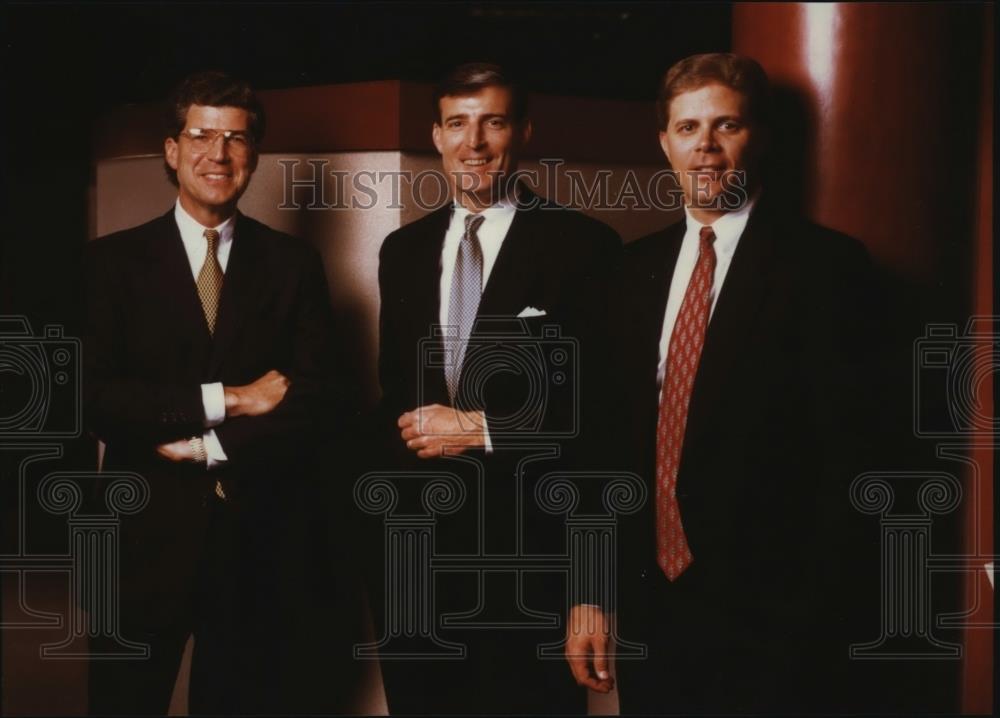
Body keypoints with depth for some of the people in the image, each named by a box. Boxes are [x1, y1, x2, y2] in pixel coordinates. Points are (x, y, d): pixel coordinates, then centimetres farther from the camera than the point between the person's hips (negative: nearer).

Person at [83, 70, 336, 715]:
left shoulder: (293, 264, 5)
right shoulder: (114, 260, 1)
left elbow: (312, 401, -3)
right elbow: (96, 396, -10)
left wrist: (207, 447, -13)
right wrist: (223, 400, -14)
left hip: (255, 540, 1)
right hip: (145, 537, -1)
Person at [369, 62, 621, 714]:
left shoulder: (584, 245, -6)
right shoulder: (403, 250, 12)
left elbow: (604, 402, -10)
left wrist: (481, 429, -12)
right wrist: (414, 431, 2)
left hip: (531, 543, -5)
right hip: (416, 538, 5)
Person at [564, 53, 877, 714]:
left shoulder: (826, 265, -8)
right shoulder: (640, 266, 10)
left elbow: (840, 457, -12)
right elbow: (617, 433, 10)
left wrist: (818, 627, -15)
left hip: (767, 618, -5)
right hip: (647, 605, 5)